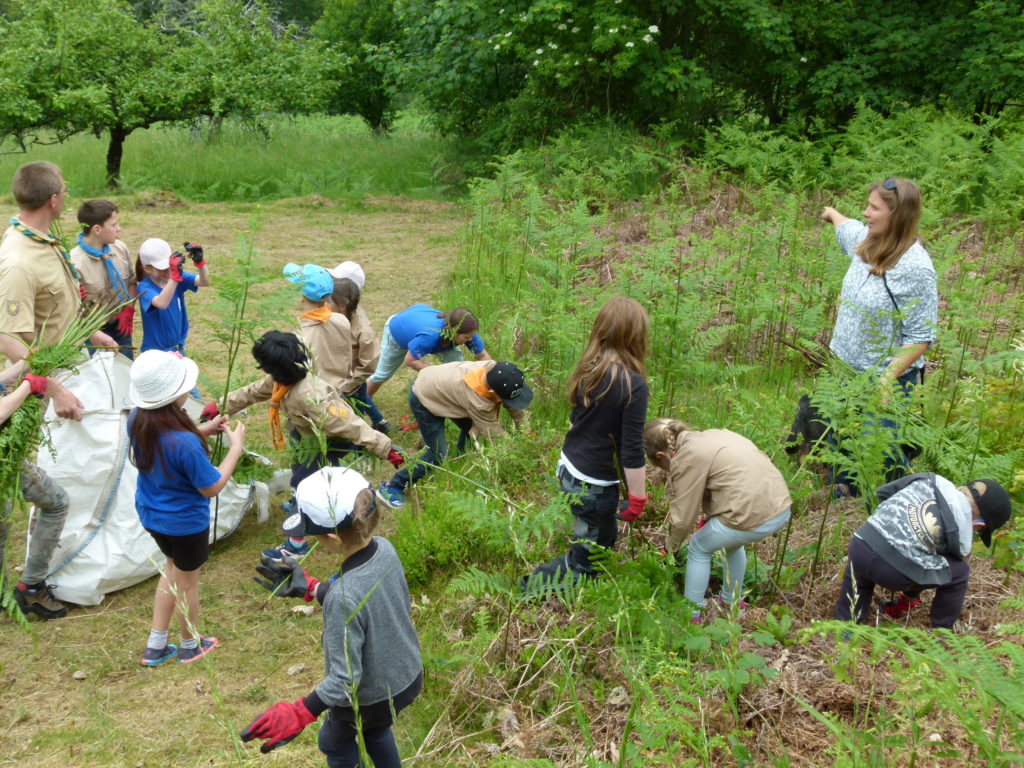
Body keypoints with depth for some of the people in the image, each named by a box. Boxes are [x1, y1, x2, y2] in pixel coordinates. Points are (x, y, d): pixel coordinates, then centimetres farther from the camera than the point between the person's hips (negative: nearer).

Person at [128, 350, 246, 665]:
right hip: (185, 522, -7)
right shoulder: (184, 443, -39)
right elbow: (212, 487, -24)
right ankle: (190, 646, 45)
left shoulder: (137, 420, -16)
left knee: (174, 568, 31)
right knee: (187, 582, 20)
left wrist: (203, 430, -1)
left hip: (150, 514, 7)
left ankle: (155, 646, 41)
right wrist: (236, 447, -16)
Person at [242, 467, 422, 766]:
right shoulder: (384, 548, -18)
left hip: (370, 699, -6)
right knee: (374, 730, 36)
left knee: (335, 743, 28)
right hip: (409, 676, 6)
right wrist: (308, 588, 5)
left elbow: (344, 681, -32)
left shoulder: (343, 599, -39)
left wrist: (297, 714, -28)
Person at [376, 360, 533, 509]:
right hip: (422, 399, -8)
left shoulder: (495, 369, -23)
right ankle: (392, 487, 5)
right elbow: (493, 432, -21)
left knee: (471, 427, 11)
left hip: (432, 380, 8)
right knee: (438, 453, -8)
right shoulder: (477, 401, -39)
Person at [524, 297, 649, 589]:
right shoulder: (633, 385, -24)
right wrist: (637, 497, -10)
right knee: (585, 560, 13)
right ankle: (530, 591, 15)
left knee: (605, 536, 27)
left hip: (568, 468, 7)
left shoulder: (588, 370, -3)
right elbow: (632, 451, -21)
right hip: (594, 485, -7)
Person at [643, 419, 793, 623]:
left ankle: (691, 615, 23)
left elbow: (683, 517, -3)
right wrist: (707, 519, 25)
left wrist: (671, 547, 13)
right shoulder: (711, 436, 18)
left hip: (753, 517, -9)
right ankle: (733, 602, 49)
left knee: (698, 549, 15)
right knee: (732, 542, 34)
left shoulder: (686, 459, -7)